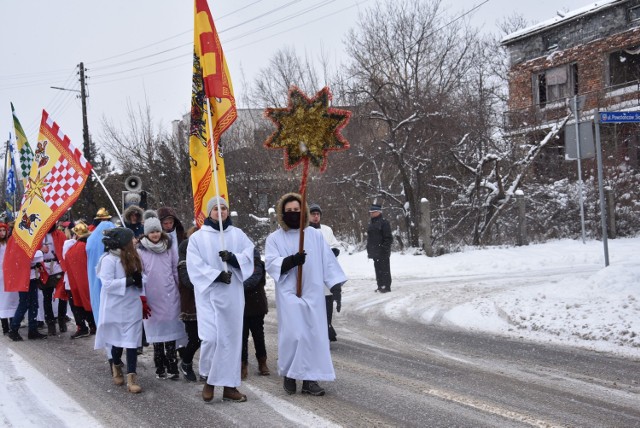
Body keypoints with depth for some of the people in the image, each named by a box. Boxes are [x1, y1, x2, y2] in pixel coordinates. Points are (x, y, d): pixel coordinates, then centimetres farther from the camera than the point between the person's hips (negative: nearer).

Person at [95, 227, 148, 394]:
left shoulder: (131, 257, 11)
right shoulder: (109, 259, -13)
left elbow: (140, 278, 15)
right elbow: (107, 284, -20)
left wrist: (139, 280, -5)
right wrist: (130, 281, -22)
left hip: (133, 306, 5)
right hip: (117, 307, -5)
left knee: (132, 341, -3)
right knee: (118, 340, 7)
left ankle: (131, 377, -6)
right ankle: (117, 367, 34)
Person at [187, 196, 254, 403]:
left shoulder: (238, 234, 11)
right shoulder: (197, 237, 4)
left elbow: (249, 254, 1)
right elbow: (195, 265, -5)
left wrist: (233, 258, -19)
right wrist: (217, 275, -18)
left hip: (232, 294, 2)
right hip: (208, 294, -2)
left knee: (231, 337, 2)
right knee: (210, 337, -13)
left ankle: (229, 385, 8)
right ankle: (209, 379, 9)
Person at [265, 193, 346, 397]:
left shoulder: (315, 235, 8)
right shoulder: (274, 238, 3)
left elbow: (328, 261, 6)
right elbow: (271, 264, -8)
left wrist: (336, 285, -2)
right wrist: (291, 261, -25)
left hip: (313, 293, 3)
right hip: (289, 294, -2)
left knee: (314, 334, 1)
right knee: (293, 334, -9)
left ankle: (310, 378, 7)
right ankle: (289, 375, 8)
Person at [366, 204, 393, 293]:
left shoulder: (383, 222, -10)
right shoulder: (372, 223, 17)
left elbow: (388, 238, -14)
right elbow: (369, 238, 22)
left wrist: (385, 248, -19)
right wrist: (369, 250, 18)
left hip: (382, 252, -9)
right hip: (375, 251, 9)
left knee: (384, 269, -5)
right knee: (378, 269, 12)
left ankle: (386, 286, -1)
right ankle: (380, 286, 19)